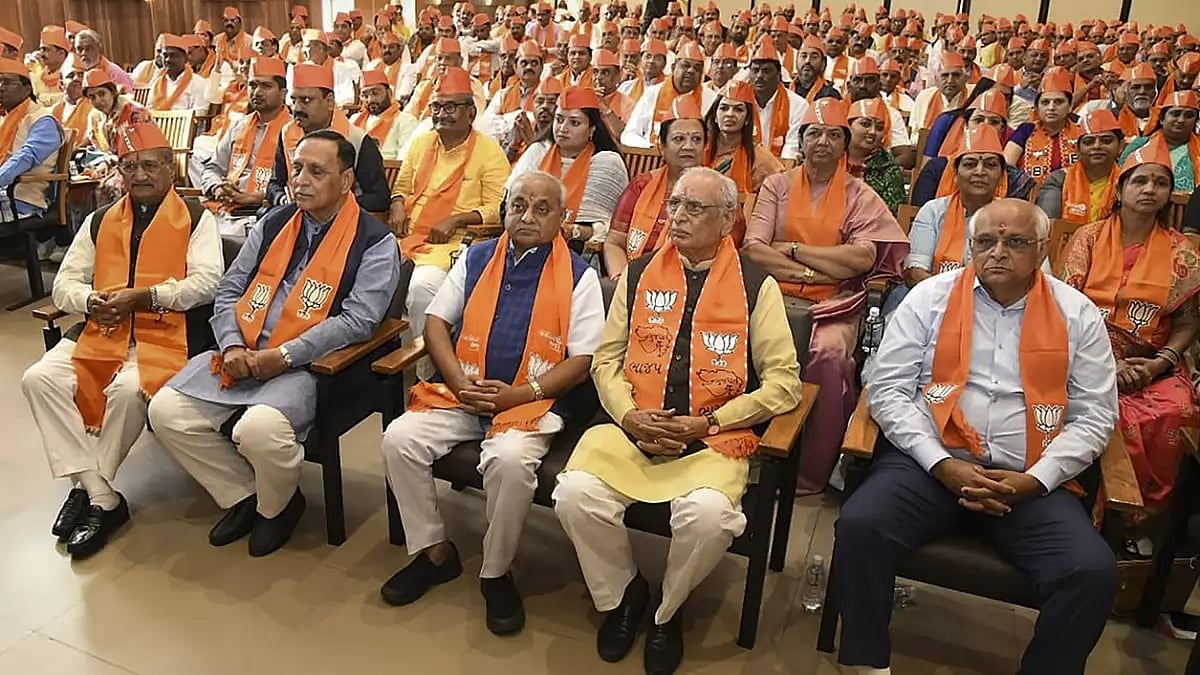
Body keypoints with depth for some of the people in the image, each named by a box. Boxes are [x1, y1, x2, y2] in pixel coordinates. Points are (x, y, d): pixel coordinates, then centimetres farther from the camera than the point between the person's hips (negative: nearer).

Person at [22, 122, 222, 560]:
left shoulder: (196, 219, 5)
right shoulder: (99, 222, 20)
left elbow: (207, 282, -9)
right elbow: (65, 282, 17)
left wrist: (143, 297, -17)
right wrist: (90, 301, -7)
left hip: (164, 332, -5)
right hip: (100, 330, 6)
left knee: (128, 390, -33)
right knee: (40, 379, -19)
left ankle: (89, 488, -7)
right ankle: (103, 499, -16)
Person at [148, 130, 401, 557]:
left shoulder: (374, 242, -4)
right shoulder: (273, 224, 15)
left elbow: (356, 321, -14)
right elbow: (229, 290, 15)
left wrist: (284, 356, -18)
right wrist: (232, 345, -4)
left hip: (311, 365, -6)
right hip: (242, 357, 7)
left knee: (260, 428, -32)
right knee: (166, 410, -9)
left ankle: (276, 505, 4)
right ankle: (242, 495, 12)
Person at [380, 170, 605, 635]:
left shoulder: (579, 276, 1)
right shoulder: (475, 258, 12)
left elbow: (581, 361, -4)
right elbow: (436, 322, 11)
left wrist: (519, 394, -15)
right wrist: (457, 379, -7)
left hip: (532, 402, -4)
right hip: (461, 395, 4)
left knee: (510, 461, -33)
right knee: (399, 438, -18)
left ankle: (496, 573, -6)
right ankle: (433, 551, 3)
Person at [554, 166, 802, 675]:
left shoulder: (756, 286, 2)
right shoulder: (639, 274, 12)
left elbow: (783, 383, -2)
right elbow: (607, 358, 12)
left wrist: (708, 423, -12)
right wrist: (628, 415, -8)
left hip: (715, 440, -2)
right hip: (631, 431, 3)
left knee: (709, 515, -31)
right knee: (575, 494, -23)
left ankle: (668, 611, 4)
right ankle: (622, 593, 10)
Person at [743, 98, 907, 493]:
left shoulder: (859, 196, 10)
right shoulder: (777, 186, 12)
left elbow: (863, 258, -6)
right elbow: (753, 249, 0)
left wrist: (793, 248, -5)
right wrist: (811, 271, -9)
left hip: (835, 304, 0)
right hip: (779, 296, 1)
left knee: (829, 354, -31)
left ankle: (813, 472, -15)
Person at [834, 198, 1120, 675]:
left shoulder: (1077, 314, 9)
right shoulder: (930, 297, 6)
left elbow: (1094, 415, 7)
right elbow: (888, 390, 1)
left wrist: (1034, 481, -9)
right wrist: (942, 465, -11)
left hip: (1029, 480, 1)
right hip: (931, 462, -1)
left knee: (1093, 571, -24)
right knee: (859, 527, -27)